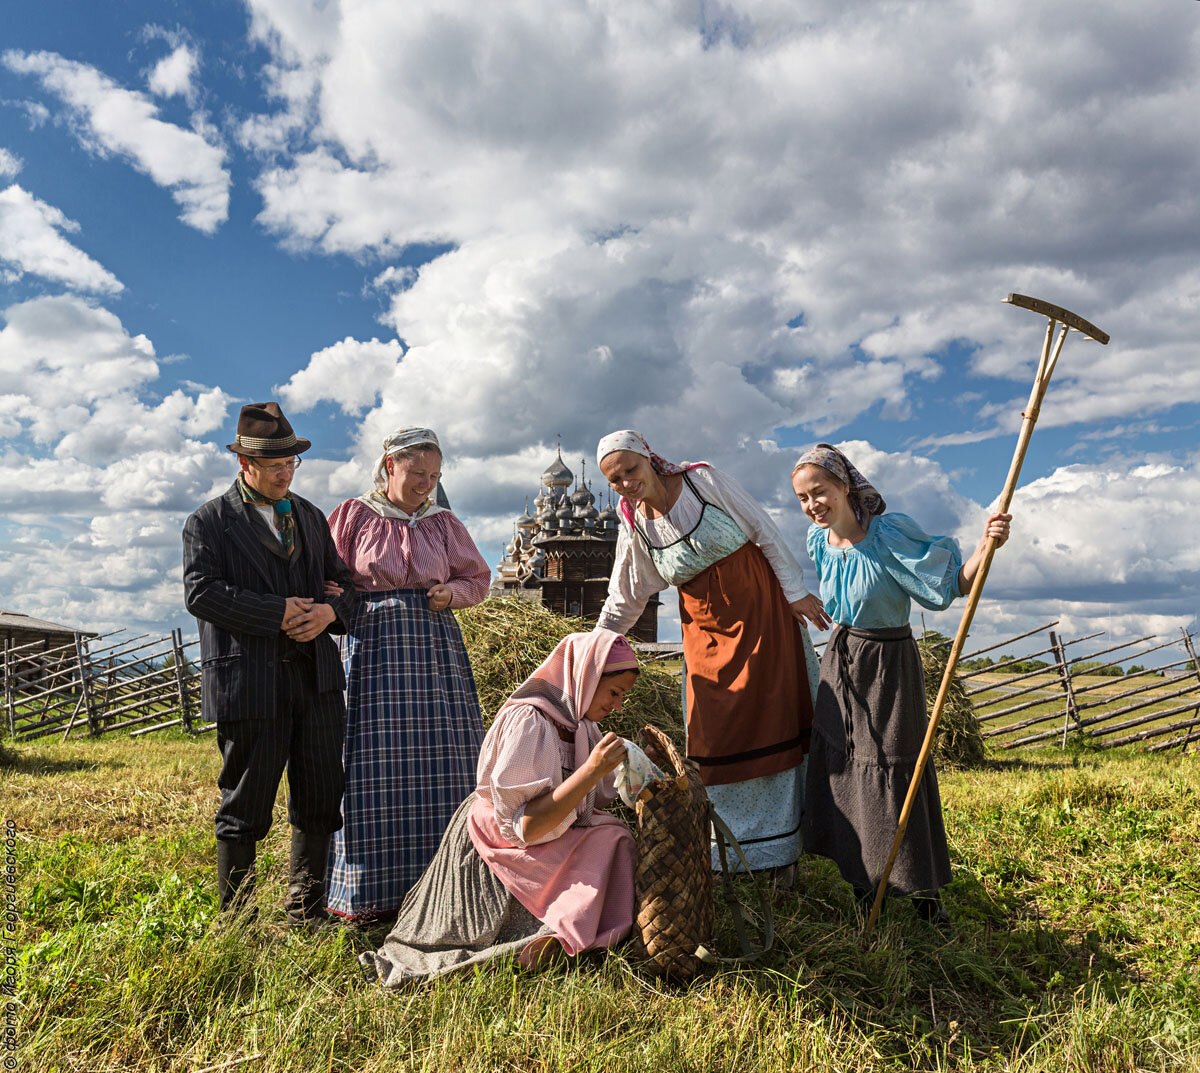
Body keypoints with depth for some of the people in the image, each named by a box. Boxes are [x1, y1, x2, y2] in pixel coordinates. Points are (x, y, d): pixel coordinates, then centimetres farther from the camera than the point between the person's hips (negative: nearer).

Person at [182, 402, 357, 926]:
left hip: (316, 678, 5)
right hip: (248, 682, -5)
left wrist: (331, 610, -5)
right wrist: (277, 612, -17)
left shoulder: (310, 516, 18)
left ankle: (305, 907, 26)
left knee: (320, 799, 9)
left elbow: (343, 580, 18)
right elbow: (201, 592, -11)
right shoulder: (209, 521, 2)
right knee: (245, 804, 5)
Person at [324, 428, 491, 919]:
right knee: (375, 762, -5)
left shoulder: (443, 523, 13)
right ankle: (370, 888, 9)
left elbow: (477, 578, 18)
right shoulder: (354, 516, 6)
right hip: (373, 645, -2)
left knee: (440, 760, 0)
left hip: (434, 644, 3)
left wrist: (452, 591, -2)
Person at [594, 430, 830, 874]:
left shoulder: (704, 479, -13)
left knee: (773, 719, 3)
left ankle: (782, 846, 16)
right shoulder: (635, 527, -3)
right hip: (707, 631, 3)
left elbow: (764, 531, -9)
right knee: (714, 735, 3)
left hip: (761, 610, -3)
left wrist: (795, 591, -10)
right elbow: (623, 602, 5)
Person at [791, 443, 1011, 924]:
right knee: (837, 764, 13)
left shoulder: (891, 532, -20)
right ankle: (861, 880, 34)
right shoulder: (818, 541, -2)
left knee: (893, 773, 2)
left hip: (888, 663, -6)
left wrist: (987, 545, -35)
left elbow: (955, 582, -20)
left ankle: (924, 892, 23)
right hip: (839, 660, 6)